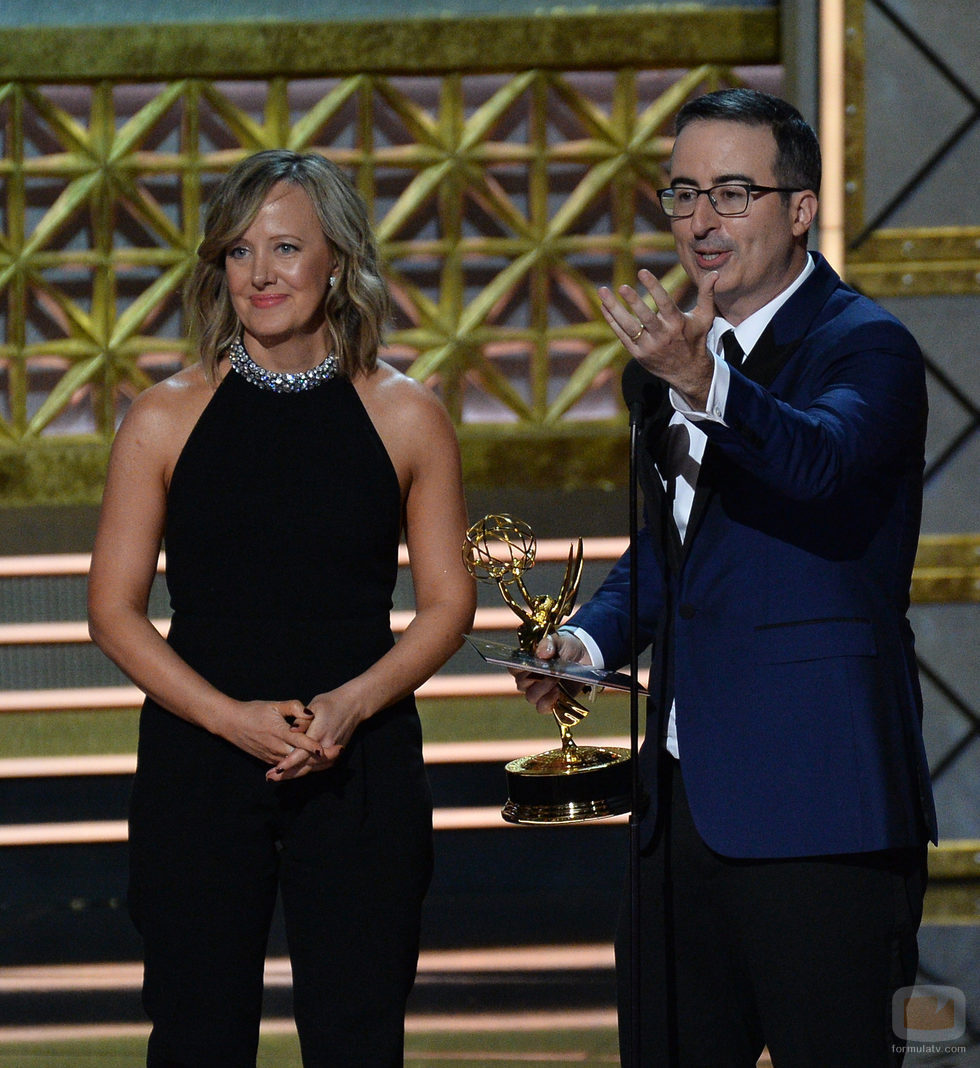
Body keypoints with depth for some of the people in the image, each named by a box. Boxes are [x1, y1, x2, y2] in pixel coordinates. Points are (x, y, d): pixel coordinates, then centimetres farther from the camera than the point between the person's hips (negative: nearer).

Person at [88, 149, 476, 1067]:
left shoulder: (405, 418, 3)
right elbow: (114, 610, 2)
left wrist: (350, 704, -11)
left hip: (362, 770, 0)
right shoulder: (166, 420, 2)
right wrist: (233, 717, -12)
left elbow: (447, 603, 6)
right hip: (197, 768, 0)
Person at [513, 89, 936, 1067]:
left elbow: (821, 458, -32)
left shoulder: (864, 346, -10)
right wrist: (590, 638, 10)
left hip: (811, 802, -8)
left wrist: (701, 383, -49)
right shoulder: (675, 347, 16)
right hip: (684, 791, 8)